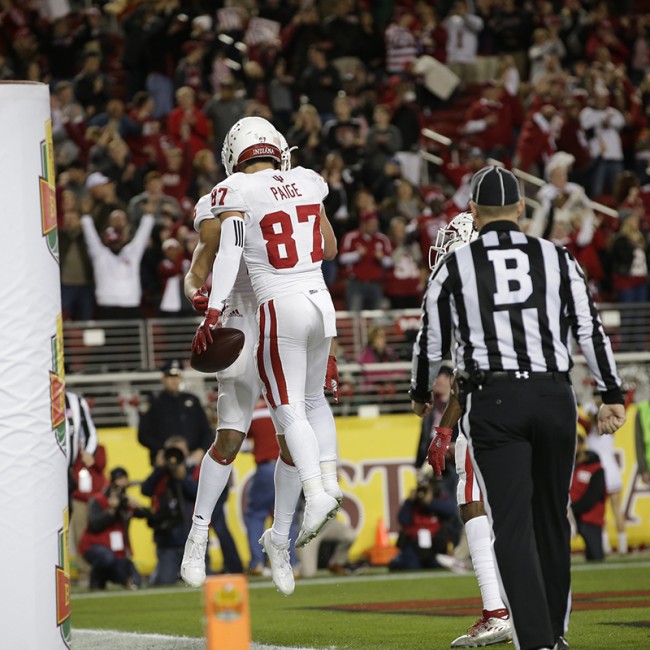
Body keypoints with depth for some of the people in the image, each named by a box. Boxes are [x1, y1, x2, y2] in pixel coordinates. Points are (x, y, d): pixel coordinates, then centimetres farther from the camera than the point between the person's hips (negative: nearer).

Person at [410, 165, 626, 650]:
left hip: (492, 401, -2)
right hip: (554, 396, 2)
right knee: (552, 520, 15)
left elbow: (431, 342, 10)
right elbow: (591, 330, 4)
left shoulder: (454, 267, 3)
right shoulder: (557, 259, 7)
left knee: (513, 526, -5)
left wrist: (421, 394, 28)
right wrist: (612, 396, 9)